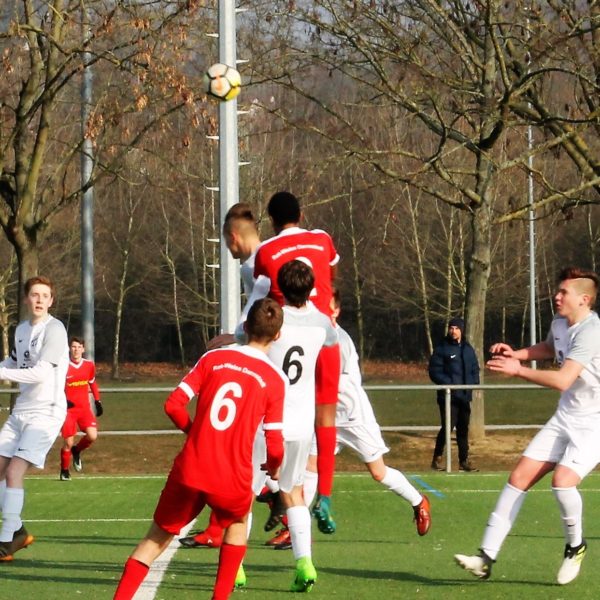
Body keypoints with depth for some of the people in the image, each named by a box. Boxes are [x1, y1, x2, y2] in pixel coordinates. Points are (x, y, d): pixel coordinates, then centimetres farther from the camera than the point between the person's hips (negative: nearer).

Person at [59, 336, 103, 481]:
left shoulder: (89, 365, 3)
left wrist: (97, 401, 16)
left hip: (85, 408, 3)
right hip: (68, 408, -3)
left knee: (92, 436, -15)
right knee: (68, 442, -4)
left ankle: (76, 451, 17)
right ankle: (64, 471, 18)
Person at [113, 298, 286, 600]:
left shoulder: (213, 358, 4)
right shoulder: (275, 379, -1)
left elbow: (173, 405, 0)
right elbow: (274, 445, -2)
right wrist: (273, 467, 20)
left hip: (189, 471, 1)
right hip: (233, 479, -1)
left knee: (157, 538, 15)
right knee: (237, 524, 30)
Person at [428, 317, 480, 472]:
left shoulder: (468, 349, 14)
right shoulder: (442, 348, -3)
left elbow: (475, 369, 20)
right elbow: (434, 372, -7)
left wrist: (474, 383, 2)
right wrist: (449, 383, -19)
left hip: (464, 396, 5)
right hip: (448, 396, -5)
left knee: (463, 428, 9)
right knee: (448, 426, -12)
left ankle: (464, 460, 16)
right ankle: (437, 458, 0)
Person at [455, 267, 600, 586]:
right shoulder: (559, 323, 5)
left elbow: (562, 380, -32)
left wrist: (518, 370, -30)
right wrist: (517, 353, 11)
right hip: (565, 417, 8)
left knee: (563, 479, -28)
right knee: (519, 477, -1)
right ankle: (486, 557, 0)